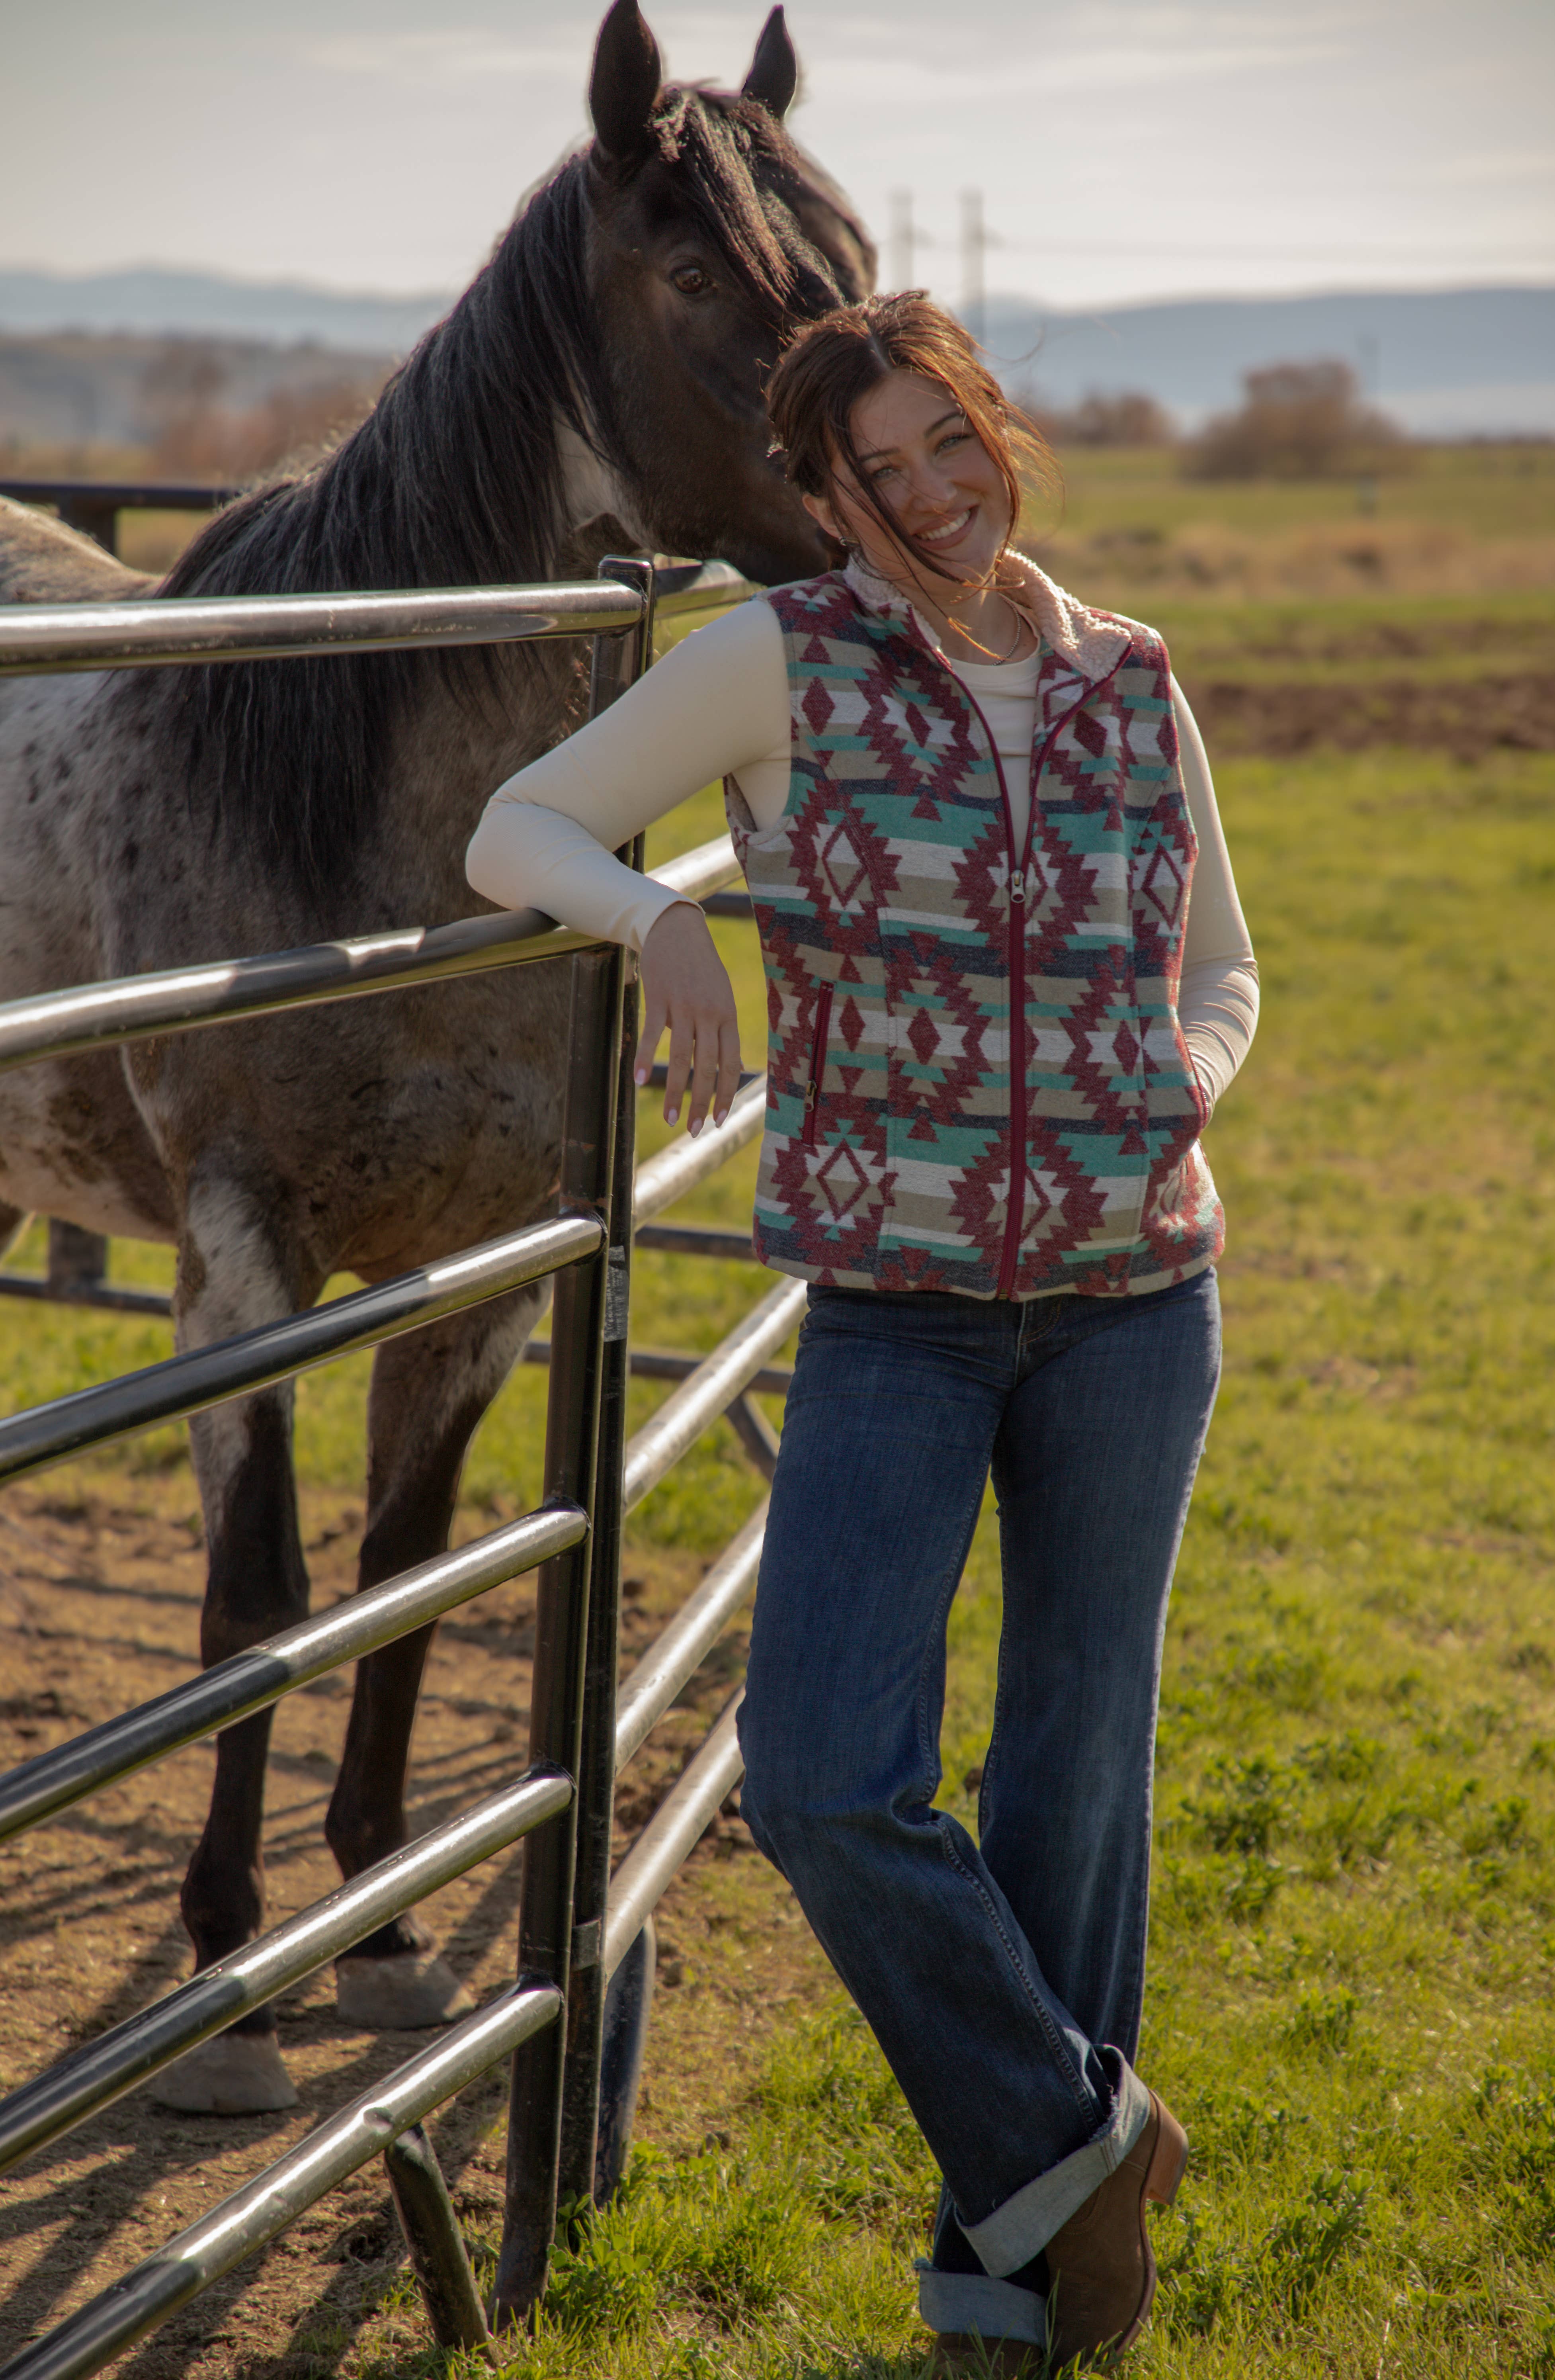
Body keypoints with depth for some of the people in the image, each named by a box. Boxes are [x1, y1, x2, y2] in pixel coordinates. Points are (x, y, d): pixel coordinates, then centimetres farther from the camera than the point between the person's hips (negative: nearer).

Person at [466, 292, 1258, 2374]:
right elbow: (517, 831, -3)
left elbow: (1222, 971, 15)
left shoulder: (1131, 687, 4)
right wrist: (661, 924, -22)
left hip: (1136, 1290, 2)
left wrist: (1187, 1084, -7)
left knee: (1078, 1768, 9)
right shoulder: (786, 662, -4)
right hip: (893, 1304, -2)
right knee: (825, 1778, -12)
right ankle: (1072, 2129, 13)